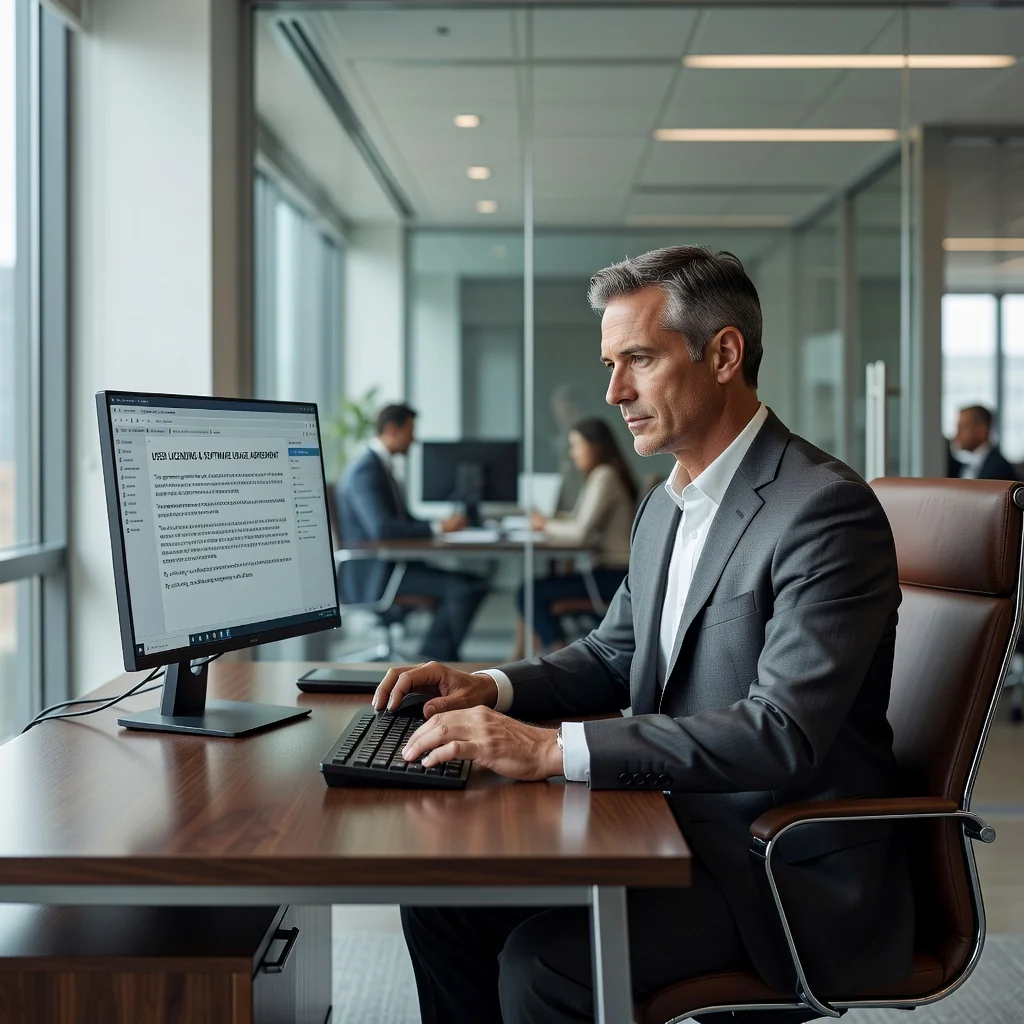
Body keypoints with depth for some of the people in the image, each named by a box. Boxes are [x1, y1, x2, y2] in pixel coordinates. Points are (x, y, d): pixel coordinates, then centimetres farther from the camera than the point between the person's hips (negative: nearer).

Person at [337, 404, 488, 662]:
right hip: (372, 573, -10)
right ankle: (438, 657, -2)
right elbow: (380, 528, -29)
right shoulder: (365, 471, -16)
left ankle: (430, 660, 1)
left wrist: (442, 524, 1)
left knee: (474, 584, 0)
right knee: (460, 587, -20)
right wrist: (437, 528, -23)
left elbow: (403, 520, 19)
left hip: (390, 565, 10)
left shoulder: (380, 466, 16)